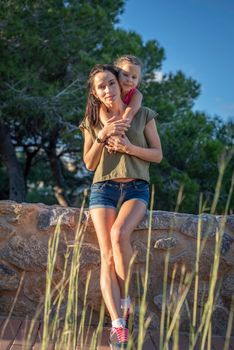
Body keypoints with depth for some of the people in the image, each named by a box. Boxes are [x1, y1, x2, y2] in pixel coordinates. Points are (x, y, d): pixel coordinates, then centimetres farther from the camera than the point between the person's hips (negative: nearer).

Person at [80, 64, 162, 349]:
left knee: (119, 233, -32)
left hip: (136, 188, -2)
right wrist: (102, 136, -8)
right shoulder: (92, 122, 10)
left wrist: (128, 146, -12)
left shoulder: (143, 115, 5)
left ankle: (124, 297, -12)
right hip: (103, 188, 2)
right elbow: (89, 164, 8)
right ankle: (118, 325, -23)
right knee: (107, 255, -16)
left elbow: (158, 155, 4)